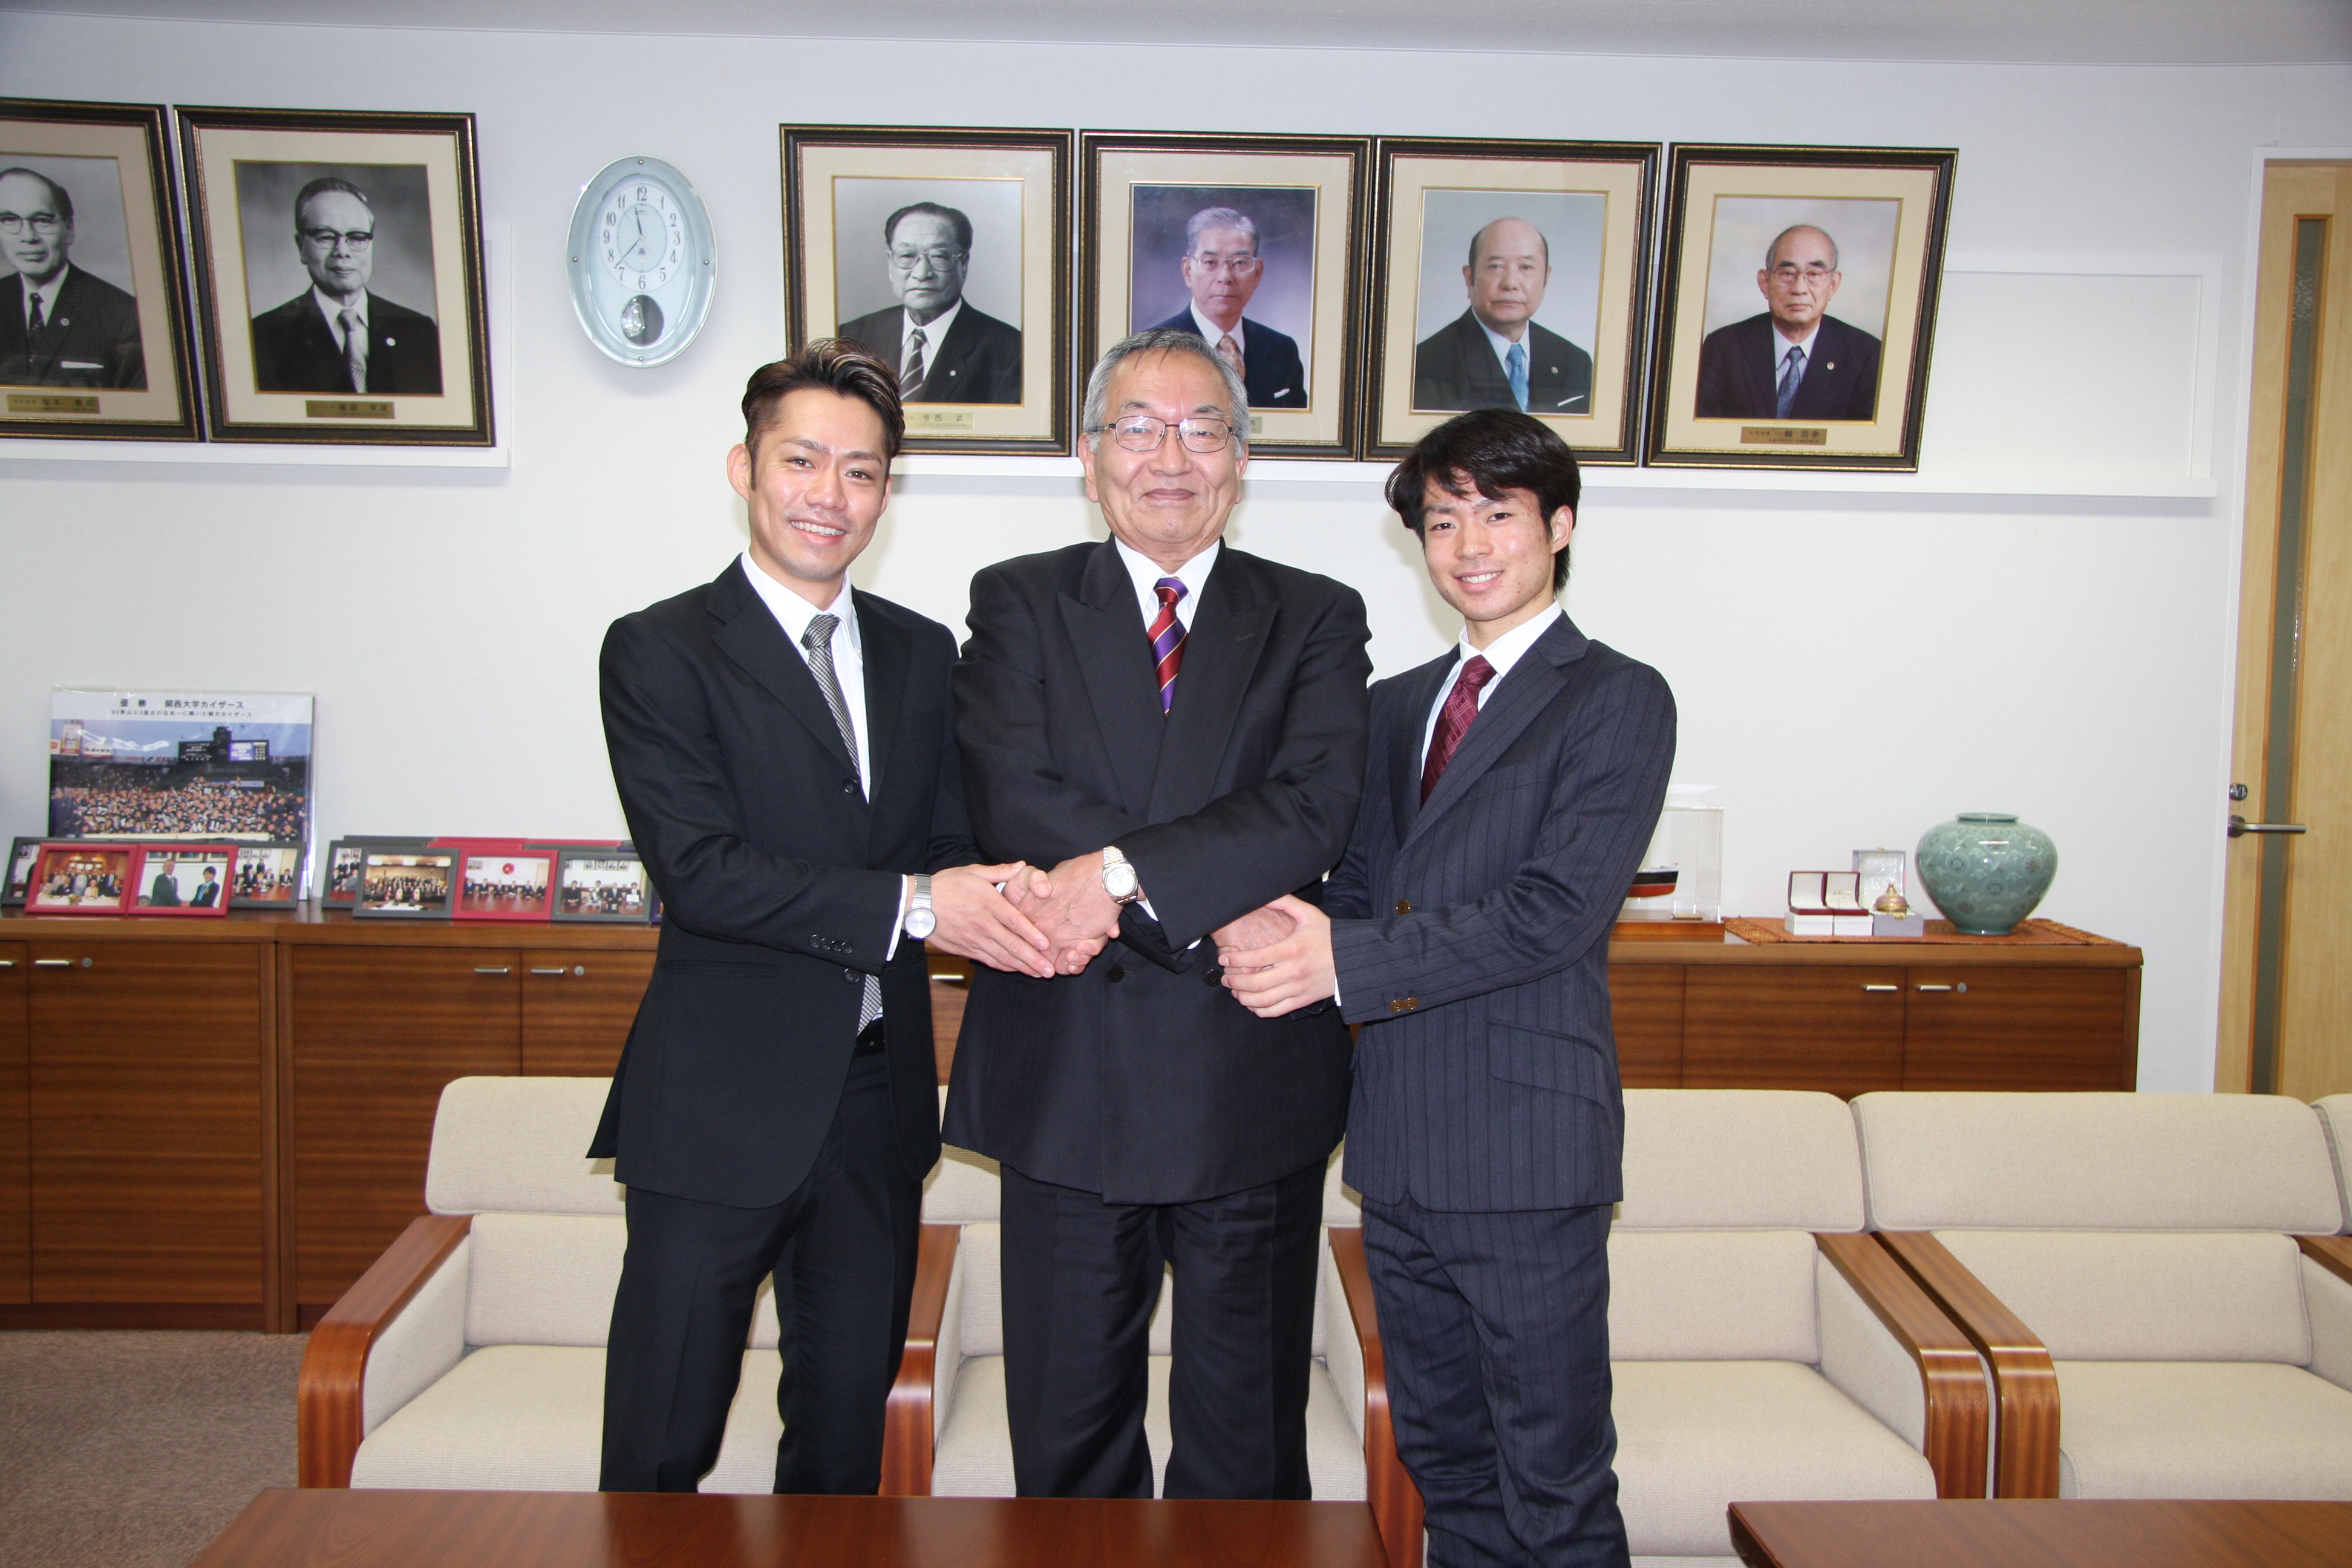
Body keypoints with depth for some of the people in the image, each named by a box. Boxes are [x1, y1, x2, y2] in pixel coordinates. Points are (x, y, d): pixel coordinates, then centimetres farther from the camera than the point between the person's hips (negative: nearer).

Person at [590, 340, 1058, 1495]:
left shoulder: (922, 653, 10)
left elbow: (951, 843, 7)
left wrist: (1005, 905, -16)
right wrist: (912, 906, -25)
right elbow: (698, 870, -18)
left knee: (849, 1430, 19)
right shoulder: (658, 652, -7)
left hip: (879, 1096, 5)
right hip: (718, 1104, -4)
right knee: (661, 1450, 8)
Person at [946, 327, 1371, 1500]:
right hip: (1067, 1081, 0)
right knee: (1068, 1437, 17)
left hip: (1253, 1090, 0)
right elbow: (1012, 803, -13)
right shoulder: (1018, 603, 3)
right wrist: (1221, 913, -19)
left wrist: (1120, 876, -23)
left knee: (1248, 1445, 16)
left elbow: (1314, 807, -13)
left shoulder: (1316, 619, 4)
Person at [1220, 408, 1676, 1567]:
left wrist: (1347, 963, -20)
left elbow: (1560, 909, -16)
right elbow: (1356, 888, 13)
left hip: (1527, 1149, -6)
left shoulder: (1617, 698, -5)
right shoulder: (1395, 705, 17)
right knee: (1442, 1462, 19)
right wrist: (1286, 938, -9)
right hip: (1400, 1146, 6)